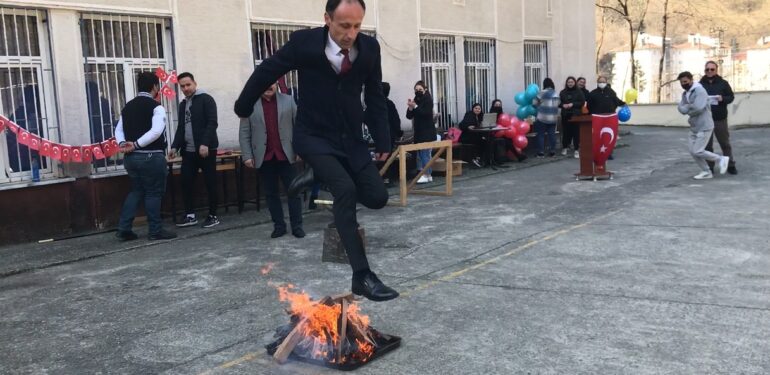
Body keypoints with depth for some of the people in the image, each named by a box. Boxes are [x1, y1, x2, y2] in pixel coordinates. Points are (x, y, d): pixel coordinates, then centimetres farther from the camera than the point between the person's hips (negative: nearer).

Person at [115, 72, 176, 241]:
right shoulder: (156, 107, -10)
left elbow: (119, 130, 10)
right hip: (151, 157, -7)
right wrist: (136, 144, -19)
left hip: (131, 157, 7)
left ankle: (123, 229, 14)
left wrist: (123, 144, -5)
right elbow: (156, 131, -23)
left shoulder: (127, 107, 13)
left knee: (136, 191, 17)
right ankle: (156, 231, 9)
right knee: (153, 193, 3)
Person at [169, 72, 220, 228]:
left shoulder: (206, 99, -4)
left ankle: (213, 216, 8)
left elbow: (212, 123, -13)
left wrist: (205, 144, -23)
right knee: (186, 182, 3)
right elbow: (181, 128, 20)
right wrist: (175, 146, 7)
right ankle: (190, 215, 11)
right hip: (188, 150, 7)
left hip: (206, 149, -6)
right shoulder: (183, 104, 18)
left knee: (210, 182, 0)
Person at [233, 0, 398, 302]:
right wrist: (243, 107, 10)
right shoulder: (304, 42, -17)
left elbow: (375, 97, 3)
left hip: (351, 138, 4)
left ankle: (321, 178, 23)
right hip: (314, 136, -4)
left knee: (377, 197, -4)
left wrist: (383, 141, 2)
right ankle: (361, 276, -20)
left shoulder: (369, 47, -8)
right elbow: (266, 72, -2)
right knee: (346, 190, -26)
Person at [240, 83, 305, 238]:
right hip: (264, 157, 0)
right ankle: (279, 225, 15)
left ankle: (297, 226, 8)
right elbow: (244, 133, 3)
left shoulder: (288, 100, 5)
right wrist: (247, 155, -4)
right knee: (271, 193, 6)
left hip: (286, 154, 0)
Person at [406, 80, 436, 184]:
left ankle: (427, 175, -8)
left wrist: (415, 107, -24)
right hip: (418, 131, 6)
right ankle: (422, 174, 9)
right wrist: (410, 108, -11)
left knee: (425, 153, -10)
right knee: (419, 154, 4)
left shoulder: (428, 100, -5)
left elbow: (426, 113, -19)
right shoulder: (415, 100, 10)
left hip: (427, 131, -6)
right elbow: (409, 116, 7)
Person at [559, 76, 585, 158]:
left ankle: (576, 150, -1)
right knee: (566, 131, 4)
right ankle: (565, 147, 20)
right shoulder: (563, 92, 8)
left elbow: (582, 102, -3)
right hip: (565, 115, 2)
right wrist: (563, 105, -11)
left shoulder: (579, 92, 3)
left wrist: (573, 104, -15)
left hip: (576, 115, -2)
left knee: (576, 132, -5)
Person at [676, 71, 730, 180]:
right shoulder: (685, 94, 10)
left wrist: (688, 111, -11)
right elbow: (681, 109, -3)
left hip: (704, 127, -9)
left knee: (698, 152, -8)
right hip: (694, 127, 9)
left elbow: (698, 108, -30)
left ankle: (721, 159, 10)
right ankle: (706, 172, 18)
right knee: (693, 151, 6)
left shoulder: (700, 91, -17)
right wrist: (691, 106, -21)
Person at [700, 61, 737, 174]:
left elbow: (731, 97, 6)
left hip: (720, 119, -1)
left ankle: (731, 165, 16)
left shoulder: (723, 83, 3)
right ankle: (709, 167, 12)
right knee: (707, 145, 4)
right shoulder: (700, 84, 4)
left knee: (725, 143, 6)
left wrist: (723, 99, -14)